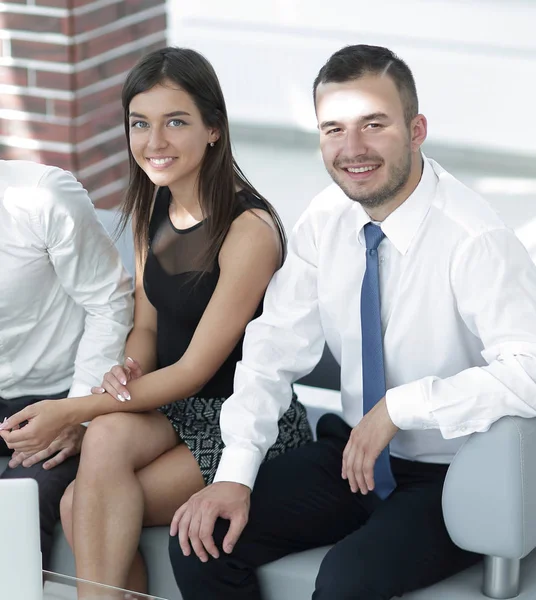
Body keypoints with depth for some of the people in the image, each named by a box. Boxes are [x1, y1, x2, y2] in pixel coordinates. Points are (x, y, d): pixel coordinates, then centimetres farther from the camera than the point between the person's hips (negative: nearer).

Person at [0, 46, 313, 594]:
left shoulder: (249, 230, -19)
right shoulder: (152, 209, 5)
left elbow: (196, 369, -18)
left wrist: (69, 412, -20)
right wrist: (127, 371, -11)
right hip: (170, 411, 6)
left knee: (83, 509, -23)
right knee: (108, 438, -26)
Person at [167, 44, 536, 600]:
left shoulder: (474, 241, -22)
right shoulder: (325, 221, -3)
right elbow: (275, 351, -1)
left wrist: (401, 405, -29)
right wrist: (235, 473, -12)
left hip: (453, 479, -6)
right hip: (352, 453, 6)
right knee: (200, 542, -8)